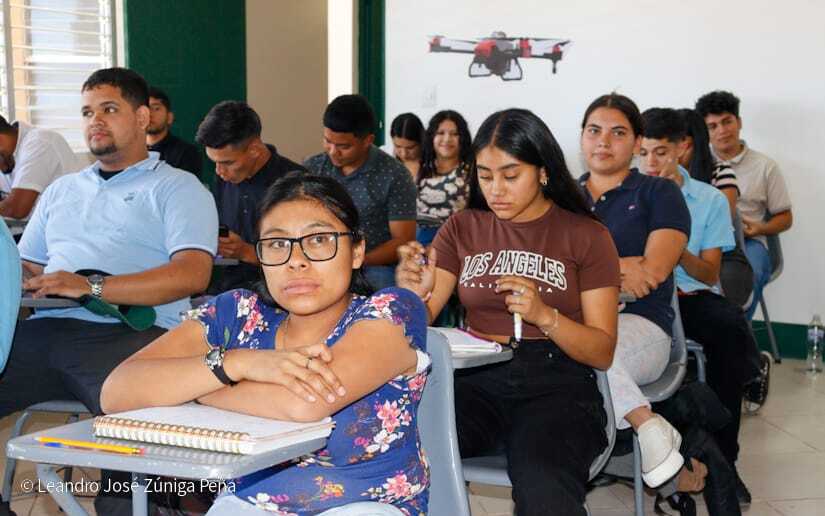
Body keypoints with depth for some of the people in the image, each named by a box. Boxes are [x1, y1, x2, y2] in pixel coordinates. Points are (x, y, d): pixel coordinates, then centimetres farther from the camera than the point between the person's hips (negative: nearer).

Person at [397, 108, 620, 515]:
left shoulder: (586, 236, 5)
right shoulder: (462, 227, 12)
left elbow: (603, 353, 1)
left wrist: (545, 316, -16)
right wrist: (415, 294, -15)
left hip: (557, 384, -2)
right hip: (476, 378, 2)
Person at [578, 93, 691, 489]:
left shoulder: (658, 194, 12)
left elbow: (653, 270, -3)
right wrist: (617, 268, -8)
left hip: (639, 323, -2)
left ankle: (651, 429, -20)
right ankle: (646, 422, -25)